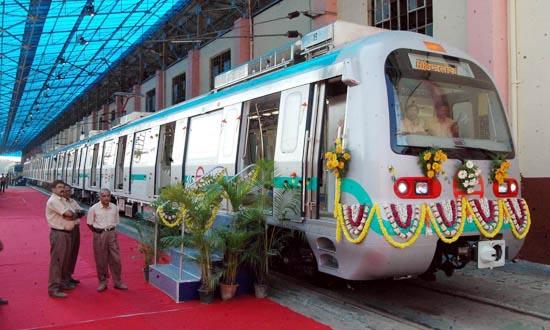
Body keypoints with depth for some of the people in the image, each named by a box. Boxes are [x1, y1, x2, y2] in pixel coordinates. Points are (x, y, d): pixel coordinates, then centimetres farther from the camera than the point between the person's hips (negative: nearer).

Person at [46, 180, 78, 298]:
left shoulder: (63, 200, 16)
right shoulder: (53, 201, -14)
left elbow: (70, 215, 13)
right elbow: (69, 214, -20)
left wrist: (71, 215, -7)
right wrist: (74, 214, -1)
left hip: (66, 233, 10)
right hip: (58, 234, -10)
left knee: (65, 259, 18)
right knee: (56, 261, -6)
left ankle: (62, 282, 32)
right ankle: (53, 288, -1)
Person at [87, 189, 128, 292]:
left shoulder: (114, 208, 1)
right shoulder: (94, 209, -7)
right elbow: (89, 224, 3)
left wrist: (110, 230, 5)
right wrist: (99, 233, 2)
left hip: (112, 234, 2)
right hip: (99, 235, -2)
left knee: (115, 259, 5)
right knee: (101, 260, 5)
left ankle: (118, 282, 16)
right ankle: (102, 282, 20)